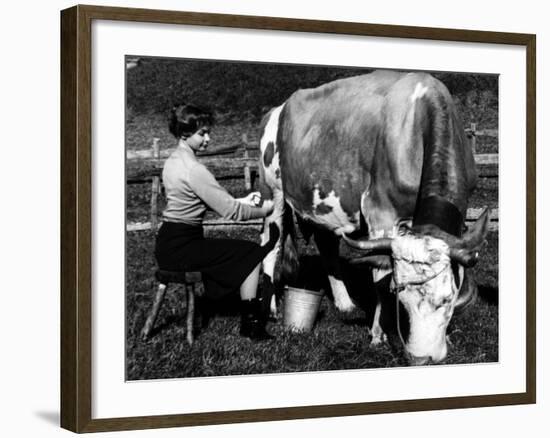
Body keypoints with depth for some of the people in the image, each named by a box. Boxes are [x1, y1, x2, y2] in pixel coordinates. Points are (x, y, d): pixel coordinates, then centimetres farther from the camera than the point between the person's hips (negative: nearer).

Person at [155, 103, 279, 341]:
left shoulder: (173, 161, 11)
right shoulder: (193, 169, -20)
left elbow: (216, 202, 20)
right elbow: (230, 211, -18)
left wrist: (242, 201, 11)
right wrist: (267, 208, -4)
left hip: (169, 243, 10)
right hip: (180, 247, -10)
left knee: (235, 250, 23)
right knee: (252, 253, -3)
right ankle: (251, 324, 1)